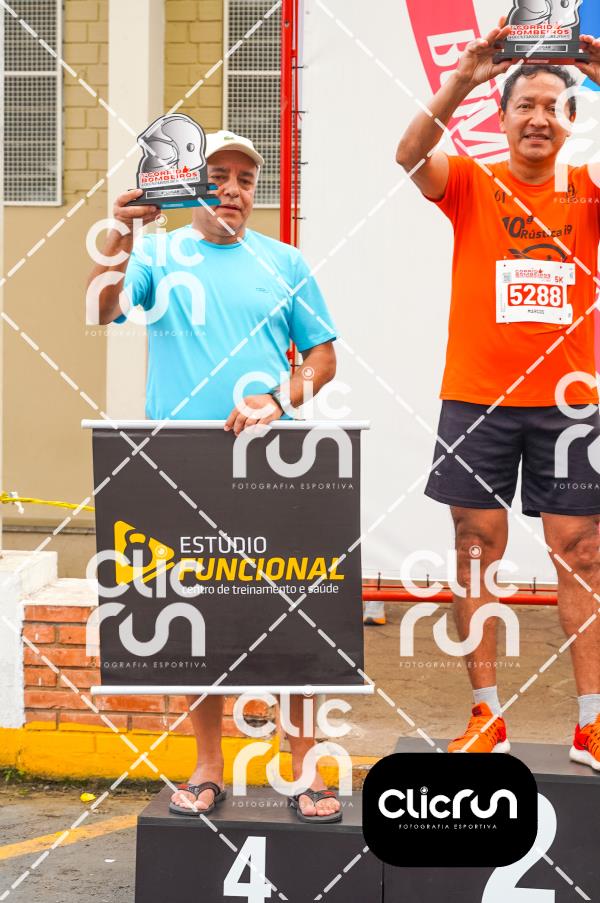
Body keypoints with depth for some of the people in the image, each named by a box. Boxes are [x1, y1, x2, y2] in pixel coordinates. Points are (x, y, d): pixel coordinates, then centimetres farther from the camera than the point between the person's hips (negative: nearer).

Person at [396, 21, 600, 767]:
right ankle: (486, 717, 13)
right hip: (477, 398, -1)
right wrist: (462, 79, -28)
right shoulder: (471, 185, 2)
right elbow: (409, 156, -16)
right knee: (478, 548, 4)